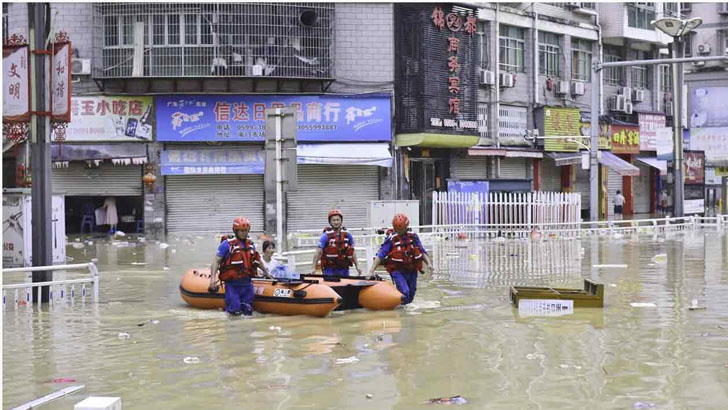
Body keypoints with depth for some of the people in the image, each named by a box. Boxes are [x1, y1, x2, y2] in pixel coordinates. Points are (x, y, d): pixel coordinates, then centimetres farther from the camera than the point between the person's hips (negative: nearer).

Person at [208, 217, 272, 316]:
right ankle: (227, 301, 16)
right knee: (235, 311, -11)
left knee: (248, 311, 5)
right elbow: (216, 261, -10)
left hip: (247, 283, 5)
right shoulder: (227, 244, -7)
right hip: (232, 285, -5)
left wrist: (266, 272, 34)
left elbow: (257, 260, 26)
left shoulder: (250, 244, 11)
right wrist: (213, 277, -21)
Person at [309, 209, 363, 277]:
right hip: (330, 270, -4)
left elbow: (352, 252, 14)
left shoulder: (347, 235, 6)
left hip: (344, 269, 4)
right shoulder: (326, 236, -6)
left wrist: (357, 266, 11)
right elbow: (318, 253, -10)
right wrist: (313, 268, -17)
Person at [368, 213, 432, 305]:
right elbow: (380, 256, -12)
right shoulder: (391, 240, -10)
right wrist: (371, 270, -19)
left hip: (412, 271, 4)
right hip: (398, 271, -4)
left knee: (410, 297, 13)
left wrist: (428, 263, -6)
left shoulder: (413, 237, 1)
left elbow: (422, 252, 9)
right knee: (405, 293, -23)